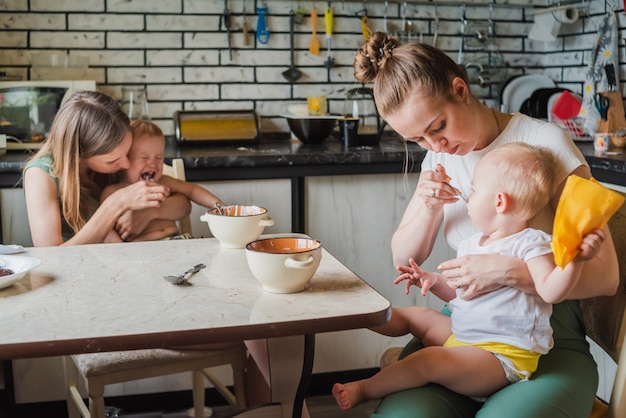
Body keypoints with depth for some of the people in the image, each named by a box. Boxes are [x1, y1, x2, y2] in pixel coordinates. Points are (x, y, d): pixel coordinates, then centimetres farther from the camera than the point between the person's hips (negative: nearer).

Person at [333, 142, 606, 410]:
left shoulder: (530, 244, -14)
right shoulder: (471, 245, 12)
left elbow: (551, 292, -26)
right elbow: (459, 292, 22)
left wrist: (576, 260, -39)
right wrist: (433, 280, 6)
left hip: (504, 354, -9)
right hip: (461, 336, 9)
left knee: (430, 360, -24)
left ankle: (365, 390, -12)